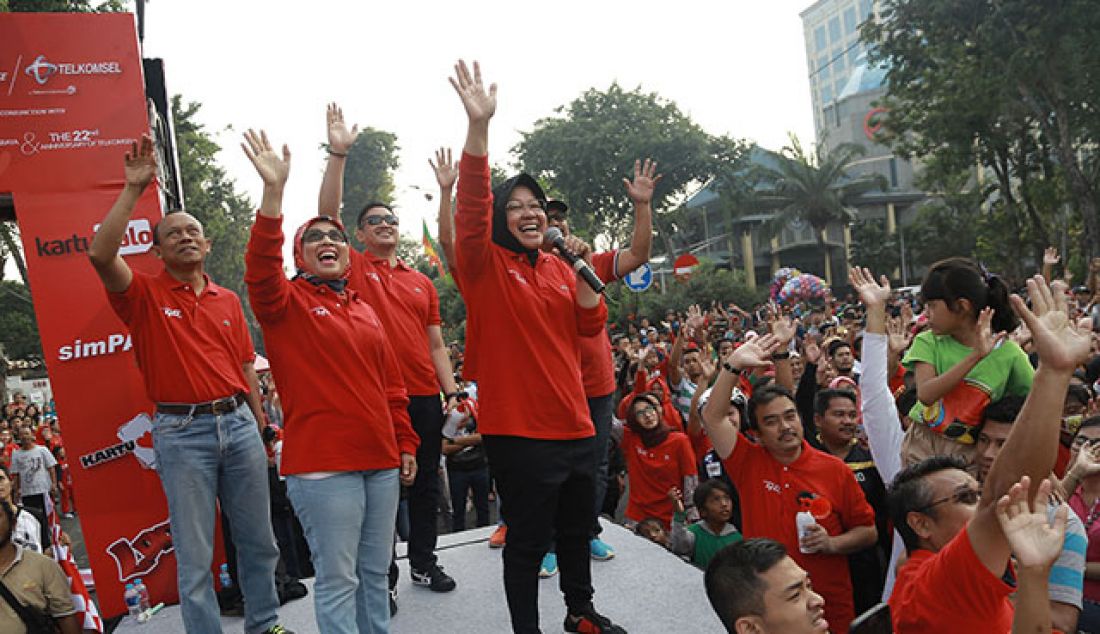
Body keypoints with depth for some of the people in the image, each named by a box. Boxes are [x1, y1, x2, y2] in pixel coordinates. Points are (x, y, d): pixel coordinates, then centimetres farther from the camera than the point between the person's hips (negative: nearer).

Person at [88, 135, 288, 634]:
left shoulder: (228, 301, 12)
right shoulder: (144, 294, 1)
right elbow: (101, 255, -19)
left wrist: (261, 428, 14)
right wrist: (133, 189, -19)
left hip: (238, 423, 4)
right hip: (182, 433, -4)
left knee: (258, 538, 13)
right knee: (194, 553, 2)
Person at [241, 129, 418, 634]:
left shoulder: (365, 311, 16)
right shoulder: (286, 303, 1)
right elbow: (261, 268, -22)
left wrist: (405, 445, 15)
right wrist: (273, 192, -31)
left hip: (380, 462, 6)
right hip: (322, 465, -6)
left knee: (375, 574, 15)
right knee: (338, 579, -1)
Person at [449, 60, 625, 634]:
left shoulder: (557, 267, 11)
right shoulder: (485, 264, -7)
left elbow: (591, 325, 9)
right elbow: (471, 207, -24)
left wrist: (582, 268, -3)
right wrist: (478, 126, -35)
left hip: (573, 423, 7)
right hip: (518, 429, -6)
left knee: (577, 529, 22)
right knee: (528, 539, 4)